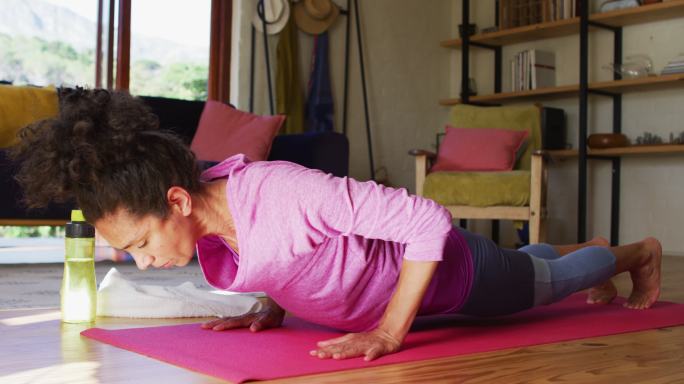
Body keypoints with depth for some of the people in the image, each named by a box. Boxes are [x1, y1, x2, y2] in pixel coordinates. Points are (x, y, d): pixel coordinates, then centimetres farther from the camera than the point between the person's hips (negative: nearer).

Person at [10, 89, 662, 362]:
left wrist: (388, 333, -39)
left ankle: (637, 252, 57)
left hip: (450, 269, -6)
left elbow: (430, 222, -39)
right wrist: (270, 311, -11)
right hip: (389, 265, 6)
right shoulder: (207, 210, -19)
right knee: (536, 268, 36)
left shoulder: (284, 192, -44)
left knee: (541, 281, 26)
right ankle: (575, 247, 67)